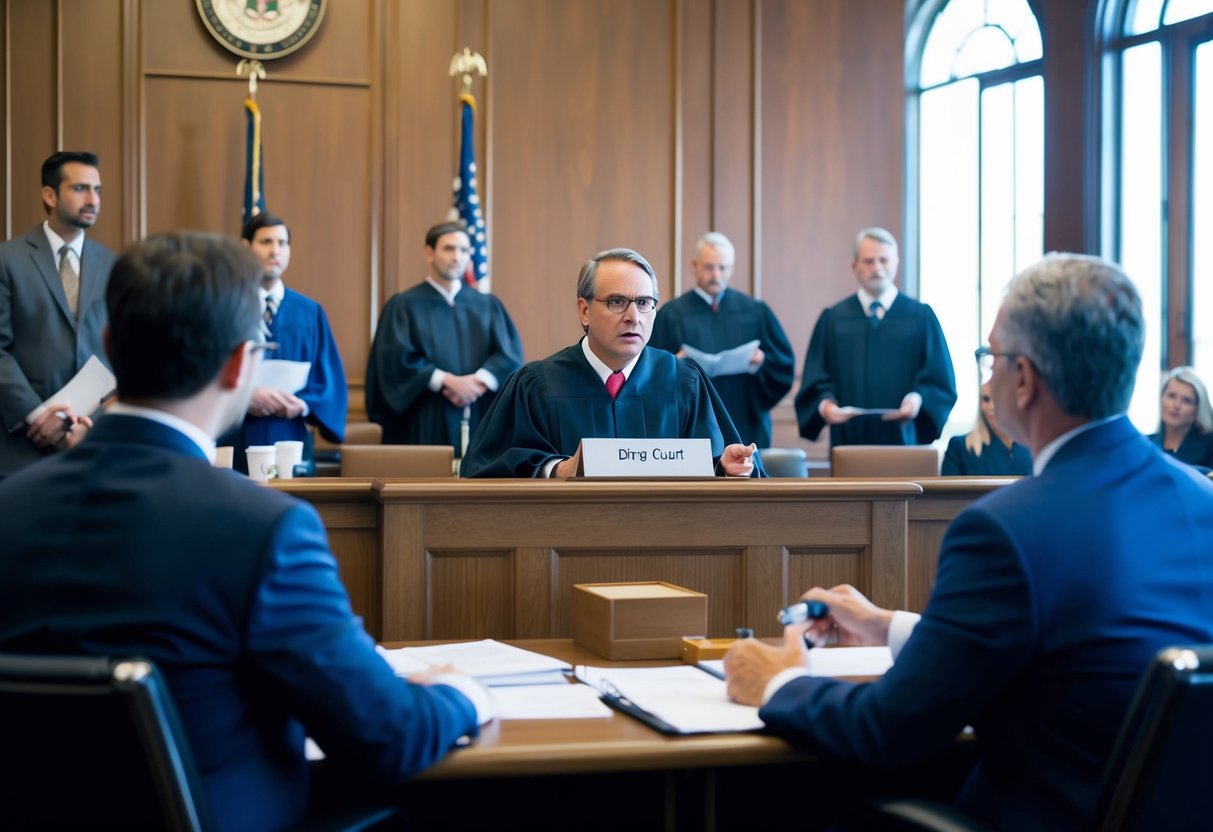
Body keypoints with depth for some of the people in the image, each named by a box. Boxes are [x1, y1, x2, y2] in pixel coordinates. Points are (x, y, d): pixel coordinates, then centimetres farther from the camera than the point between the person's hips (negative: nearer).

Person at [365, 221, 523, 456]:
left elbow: (511, 353, 3)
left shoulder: (488, 306, 14)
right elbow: (397, 358, -8)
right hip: (426, 427, -3)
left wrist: (480, 380, -15)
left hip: (479, 425, 3)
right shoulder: (405, 306, 3)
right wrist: (447, 381, -17)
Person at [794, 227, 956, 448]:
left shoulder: (921, 317, 6)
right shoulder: (832, 320, 7)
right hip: (849, 441, 0)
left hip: (904, 440, 0)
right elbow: (816, 382, 5)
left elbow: (941, 380, 3)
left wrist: (919, 400, -16)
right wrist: (825, 403, -16)